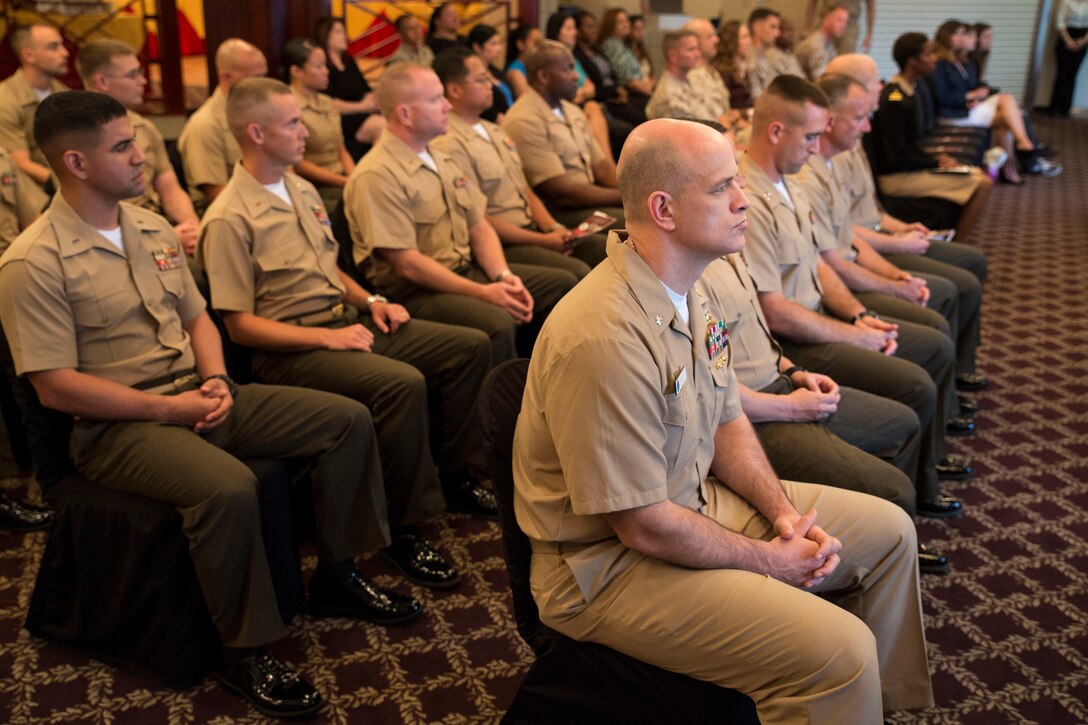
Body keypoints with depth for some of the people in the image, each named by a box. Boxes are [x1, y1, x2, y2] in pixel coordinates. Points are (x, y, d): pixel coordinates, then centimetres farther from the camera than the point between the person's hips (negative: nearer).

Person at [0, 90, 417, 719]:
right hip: (118, 425, -7)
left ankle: (337, 576, 11)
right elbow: (56, 385, -15)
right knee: (229, 487, -37)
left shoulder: (152, 229, 11)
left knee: (348, 419, -3)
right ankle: (245, 651, -14)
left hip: (195, 397, 8)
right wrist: (168, 407, -17)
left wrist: (216, 380, -2)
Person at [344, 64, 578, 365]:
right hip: (414, 292, -9)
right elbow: (407, 264, -20)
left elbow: (479, 227, 14)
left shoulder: (441, 159, 14)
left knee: (563, 284, 3)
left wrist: (504, 277, -6)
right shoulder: (376, 176, -15)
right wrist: (483, 293, -21)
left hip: (468, 271, 9)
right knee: (497, 324, -35)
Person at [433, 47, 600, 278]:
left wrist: (553, 229, 0)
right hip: (500, 246, -9)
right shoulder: (450, 145, -13)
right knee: (577, 272, -27)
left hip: (532, 229, 9)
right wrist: (543, 241, -14)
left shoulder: (494, 131, 18)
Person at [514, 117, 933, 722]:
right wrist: (766, 560, -12)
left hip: (700, 500, 10)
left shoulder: (695, 288, 0)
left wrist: (782, 512, -4)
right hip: (610, 564, -9)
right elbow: (645, 526, -25)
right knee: (839, 650, -22)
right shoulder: (606, 338, -31)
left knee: (887, 530, 14)